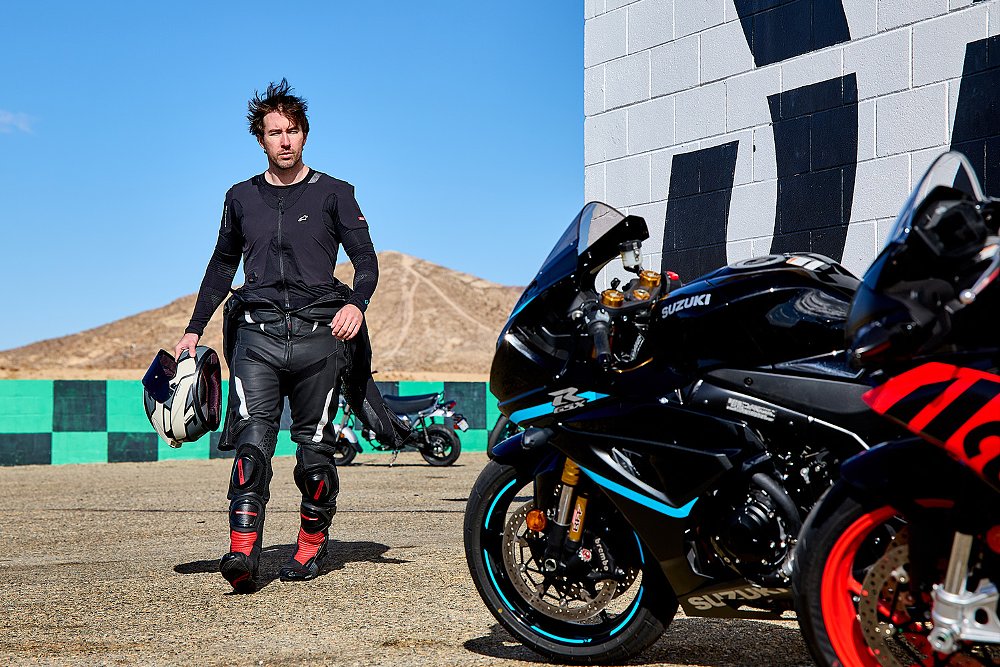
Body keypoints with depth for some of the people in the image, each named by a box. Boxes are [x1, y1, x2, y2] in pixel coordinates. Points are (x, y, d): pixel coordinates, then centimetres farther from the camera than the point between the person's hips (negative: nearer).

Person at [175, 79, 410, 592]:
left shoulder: (333, 194, 8)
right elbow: (222, 265, 25)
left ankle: (312, 541, 20)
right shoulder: (241, 198, 16)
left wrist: (357, 303, -17)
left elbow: (366, 259, 3)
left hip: (318, 334, -1)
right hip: (257, 333, 1)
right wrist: (194, 328, 21)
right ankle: (243, 552, -24)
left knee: (314, 445, 1)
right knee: (253, 436, -15)